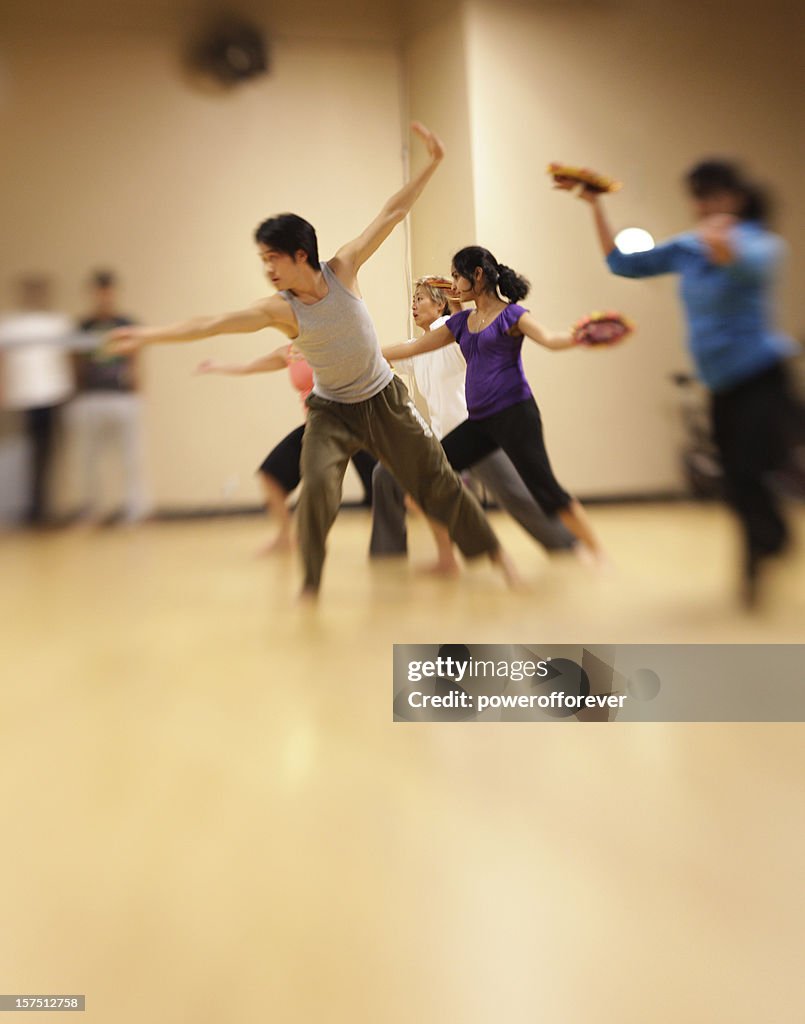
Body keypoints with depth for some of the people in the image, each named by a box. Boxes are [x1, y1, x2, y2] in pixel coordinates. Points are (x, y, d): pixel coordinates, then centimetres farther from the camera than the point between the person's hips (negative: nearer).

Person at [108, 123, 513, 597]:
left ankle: (492, 549, 24)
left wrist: (432, 163, -12)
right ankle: (311, 584, -3)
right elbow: (212, 323, -22)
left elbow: (392, 215, -11)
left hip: (383, 397, 1)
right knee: (318, 485, -21)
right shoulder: (278, 310, -17)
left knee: (436, 477, 7)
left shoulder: (342, 269, -14)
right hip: (331, 409, -1)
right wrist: (149, 334, -27)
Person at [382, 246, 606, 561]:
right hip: (479, 421, 7)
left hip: (514, 414, -6)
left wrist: (578, 336, -39)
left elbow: (549, 339, -17)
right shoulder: (461, 322, 17)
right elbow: (413, 347, 22)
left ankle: (596, 552, 4)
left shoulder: (511, 314, -1)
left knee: (545, 488, -11)